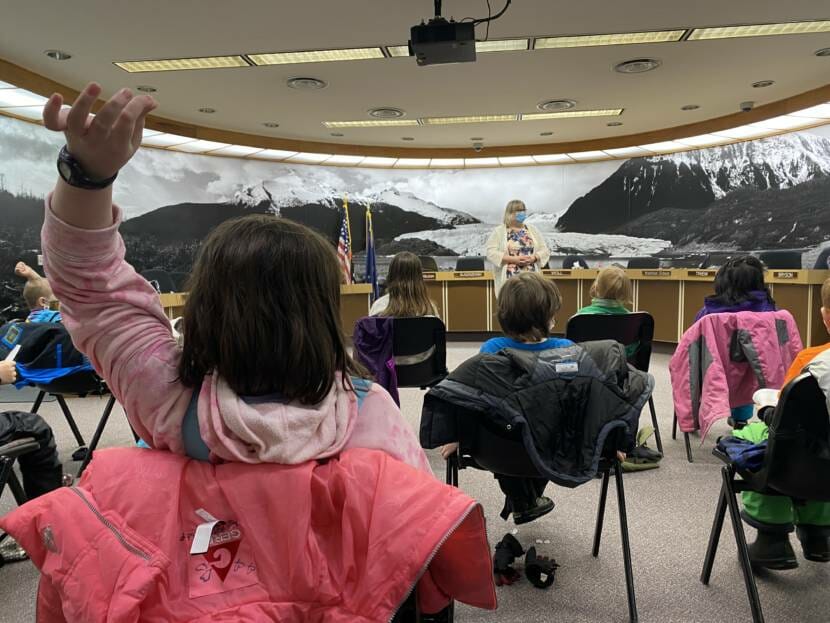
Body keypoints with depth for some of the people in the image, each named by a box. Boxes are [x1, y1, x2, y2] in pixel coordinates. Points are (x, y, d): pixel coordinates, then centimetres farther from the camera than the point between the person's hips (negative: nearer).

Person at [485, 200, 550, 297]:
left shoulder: (532, 230, 14)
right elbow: (491, 253, -7)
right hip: (509, 281, -3)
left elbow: (545, 250, 12)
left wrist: (534, 257, -10)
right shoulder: (498, 231, 3)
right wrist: (513, 259, -16)